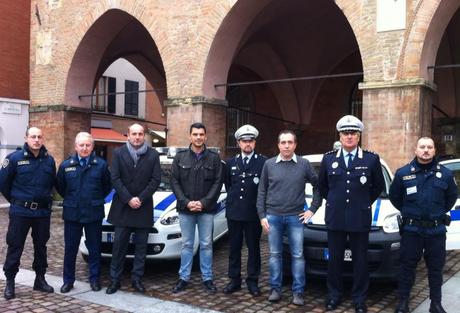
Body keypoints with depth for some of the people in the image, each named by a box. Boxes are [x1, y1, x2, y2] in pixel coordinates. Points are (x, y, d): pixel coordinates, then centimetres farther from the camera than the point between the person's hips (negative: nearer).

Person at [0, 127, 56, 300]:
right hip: (20, 212, -3)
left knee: (41, 246, 12)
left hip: (43, 212, 3)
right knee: (15, 247, 2)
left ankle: (40, 279, 24)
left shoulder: (49, 160, 3)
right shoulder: (14, 158, -7)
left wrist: (45, 199, 11)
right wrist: (15, 200, 5)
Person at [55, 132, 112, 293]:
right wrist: (71, 199, 11)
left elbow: (107, 186, 7)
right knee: (70, 249, 9)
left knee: (94, 248, 8)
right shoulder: (66, 165, 2)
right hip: (72, 213, 1)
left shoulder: (101, 164, -3)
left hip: (94, 213, -1)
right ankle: (68, 280, 22)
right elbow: (59, 186, 14)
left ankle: (94, 279, 20)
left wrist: (97, 199, 6)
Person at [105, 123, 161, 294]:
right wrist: (128, 199, -12)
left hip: (144, 207, 1)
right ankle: (115, 280, 12)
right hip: (122, 207, -1)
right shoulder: (119, 153, 2)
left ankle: (137, 279, 16)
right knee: (119, 245, 4)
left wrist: (140, 199, -11)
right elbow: (115, 178, -4)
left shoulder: (153, 155, 3)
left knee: (141, 246, 7)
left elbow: (155, 180, -2)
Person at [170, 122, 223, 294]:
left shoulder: (214, 158, 1)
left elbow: (217, 182, -3)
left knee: (206, 245, 7)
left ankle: (207, 278, 17)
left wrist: (204, 202, -12)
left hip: (207, 209, -1)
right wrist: (186, 202, -10)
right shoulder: (180, 157, 3)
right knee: (187, 244, 10)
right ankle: (183, 278, 19)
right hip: (185, 209, 1)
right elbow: (174, 181, 0)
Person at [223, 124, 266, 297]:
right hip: (234, 212, 3)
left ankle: (252, 281, 17)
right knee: (234, 248, 10)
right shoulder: (231, 163, 9)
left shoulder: (263, 162, -5)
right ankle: (234, 280, 20)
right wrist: (232, 199, 13)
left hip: (253, 213, -3)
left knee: (253, 248, 7)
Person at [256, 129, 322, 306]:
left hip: (295, 217, -1)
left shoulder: (304, 164, 0)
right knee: (275, 254, 8)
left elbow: (317, 186, 7)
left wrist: (313, 209, 1)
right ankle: (275, 289, 19)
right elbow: (261, 192, 5)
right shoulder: (269, 164, 3)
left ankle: (298, 292, 12)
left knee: (297, 255, 2)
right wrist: (262, 216, 0)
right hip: (273, 217, 1)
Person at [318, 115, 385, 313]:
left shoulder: (371, 159, -2)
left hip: (360, 219, -1)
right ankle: (334, 295, 24)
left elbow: (379, 185, 10)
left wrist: (365, 202, 9)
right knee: (334, 259, 10)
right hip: (335, 218, 2)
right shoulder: (328, 159, 3)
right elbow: (322, 185, 16)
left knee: (360, 261, 7)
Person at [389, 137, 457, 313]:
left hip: (436, 230, 1)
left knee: (436, 268, 11)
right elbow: (394, 196, 10)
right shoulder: (403, 173, -2)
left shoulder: (445, 173, 1)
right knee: (407, 266, 7)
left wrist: (439, 212, 14)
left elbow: (452, 197, 15)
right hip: (411, 229, -1)